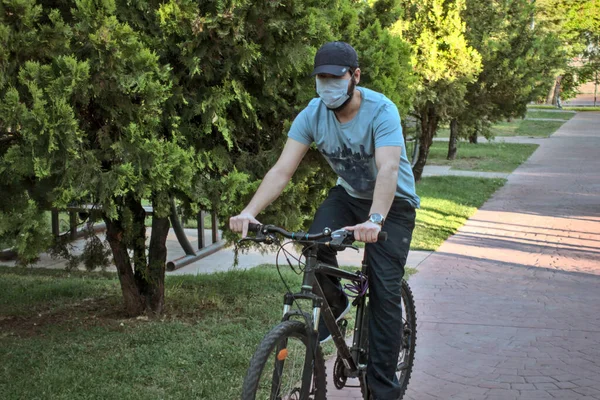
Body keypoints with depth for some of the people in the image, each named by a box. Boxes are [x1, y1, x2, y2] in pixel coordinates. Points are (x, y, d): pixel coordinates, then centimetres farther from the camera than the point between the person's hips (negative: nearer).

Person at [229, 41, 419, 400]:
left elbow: (388, 170, -42)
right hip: (349, 194, 4)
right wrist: (249, 212, -39)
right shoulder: (313, 115, -16)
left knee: (384, 292, -10)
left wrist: (374, 220, -59)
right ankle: (335, 305, 5)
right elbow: (282, 170, -23)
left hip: (393, 202, -4)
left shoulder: (381, 111, -29)